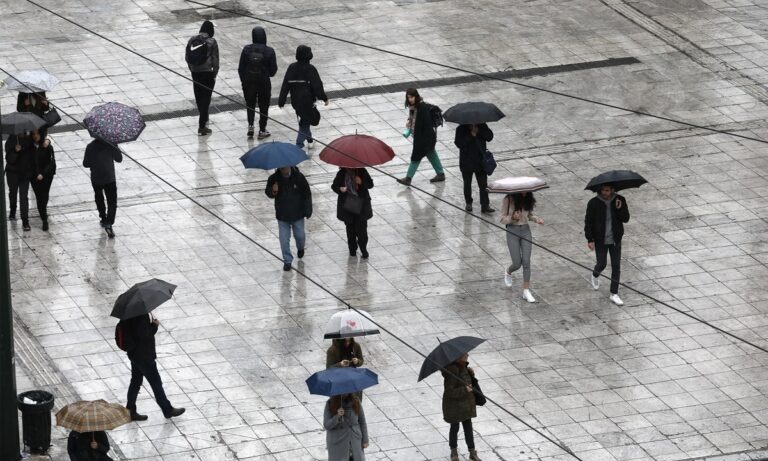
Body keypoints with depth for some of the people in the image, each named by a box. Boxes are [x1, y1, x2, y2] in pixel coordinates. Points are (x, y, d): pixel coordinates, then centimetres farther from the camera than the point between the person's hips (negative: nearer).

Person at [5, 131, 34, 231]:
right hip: (12, 173, 0)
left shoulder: (28, 140, -9)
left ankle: (25, 222, -2)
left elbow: (32, 155, 5)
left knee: (24, 197, -4)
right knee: (13, 193, 22)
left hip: (25, 173, 0)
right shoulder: (10, 142, -17)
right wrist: (15, 151, -36)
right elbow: (9, 159, -21)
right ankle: (12, 212, 48)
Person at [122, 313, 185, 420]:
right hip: (143, 355, -9)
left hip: (134, 354, 9)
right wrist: (154, 325, -17)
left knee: (136, 381, 19)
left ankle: (130, 411, 25)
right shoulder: (141, 316, -28)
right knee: (156, 383, 6)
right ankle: (167, 410, 20)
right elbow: (144, 335, -30)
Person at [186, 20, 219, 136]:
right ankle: (202, 126, -1)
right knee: (206, 99, 1)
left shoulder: (192, 40, 1)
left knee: (198, 97, 19)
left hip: (195, 73, 4)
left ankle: (204, 119, 39)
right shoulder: (211, 42, -11)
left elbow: (188, 58, 6)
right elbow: (215, 60, -10)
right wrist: (214, 74, 1)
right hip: (207, 73, -4)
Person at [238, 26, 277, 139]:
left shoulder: (246, 50, -9)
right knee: (264, 106, 14)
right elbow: (273, 69, -8)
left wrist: (243, 81, 11)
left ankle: (250, 126, 10)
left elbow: (241, 68, -3)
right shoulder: (269, 51, -14)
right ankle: (262, 131, 17)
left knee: (250, 104, 22)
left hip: (249, 82, 1)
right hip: (264, 83, -1)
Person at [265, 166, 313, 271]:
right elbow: (268, 193, -1)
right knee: (284, 239, 2)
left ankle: (300, 248, 49)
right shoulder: (274, 179, -11)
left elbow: (307, 194, -5)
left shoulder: (298, 177, -14)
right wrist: (273, 191, -27)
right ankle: (287, 261, 17)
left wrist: (308, 211, -3)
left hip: (297, 215, -1)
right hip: (282, 216, 1)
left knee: (299, 236, 15)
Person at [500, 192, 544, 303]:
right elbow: (503, 219, -8)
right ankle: (508, 272, 36)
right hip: (512, 231, -3)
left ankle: (526, 291, 1)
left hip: (525, 230, 3)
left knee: (526, 262, -3)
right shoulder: (508, 200, -13)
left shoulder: (528, 200, 0)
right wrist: (512, 218, -28)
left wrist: (536, 219, -7)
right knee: (517, 263, -1)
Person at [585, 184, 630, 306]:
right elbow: (588, 222, -7)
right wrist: (590, 239, -10)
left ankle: (614, 294, 10)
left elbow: (626, 219, -5)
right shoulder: (594, 203, -12)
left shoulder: (620, 200, -6)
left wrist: (619, 209, -24)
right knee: (602, 264, 5)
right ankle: (595, 275, 42)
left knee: (616, 266, 2)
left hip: (615, 239, 2)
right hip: (600, 240, -2)